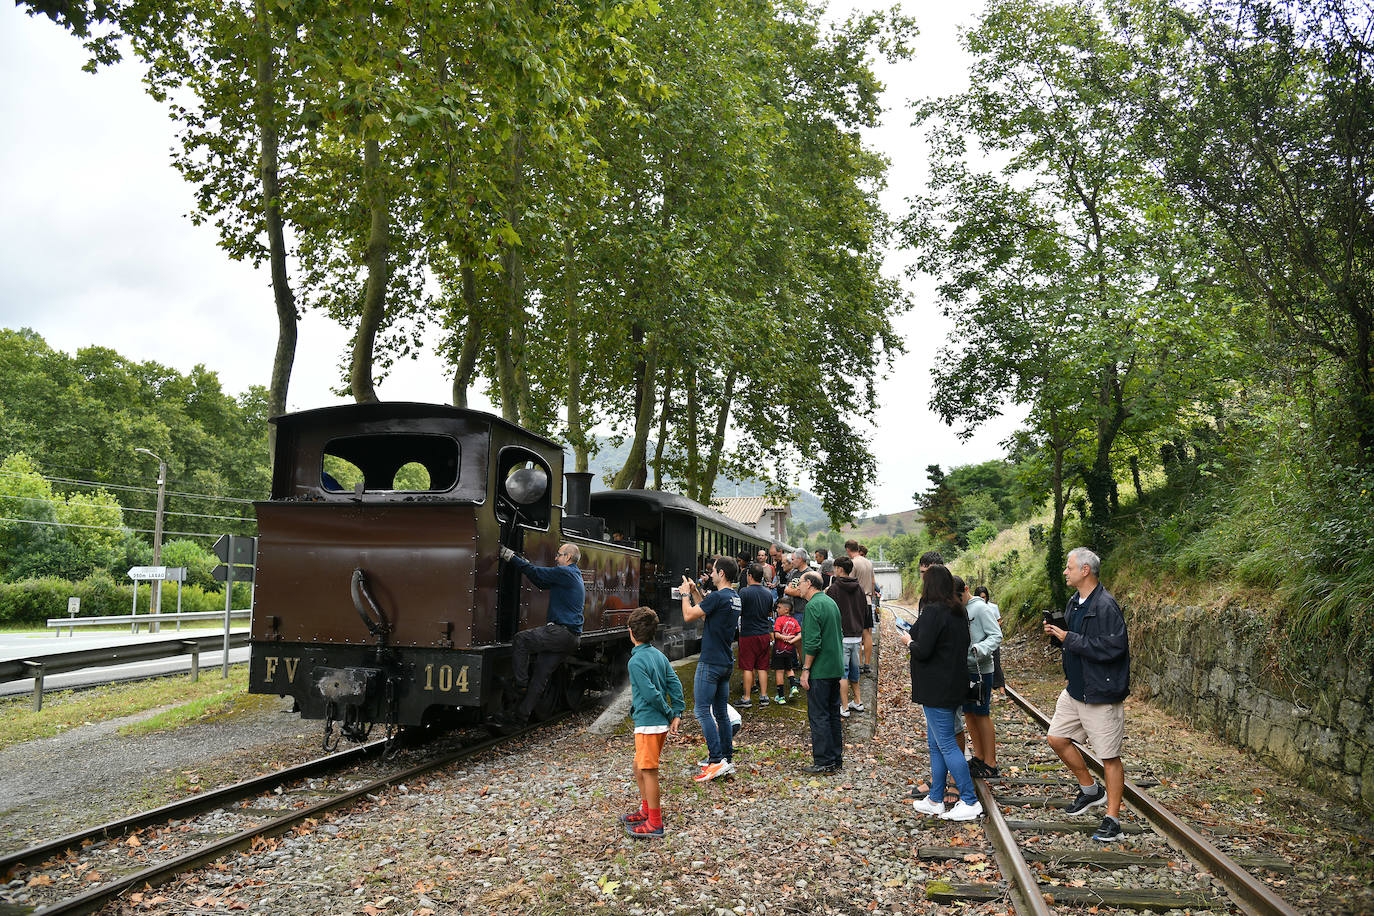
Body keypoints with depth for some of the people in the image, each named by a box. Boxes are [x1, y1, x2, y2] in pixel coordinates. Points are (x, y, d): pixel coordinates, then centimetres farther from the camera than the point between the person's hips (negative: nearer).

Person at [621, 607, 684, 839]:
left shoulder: (636, 661, -16)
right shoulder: (659, 655, 8)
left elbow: (651, 694, -20)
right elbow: (675, 684, 4)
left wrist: (670, 715, -8)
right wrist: (676, 715, 2)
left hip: (648, 723, -9)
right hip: (660, 723, 9)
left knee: (648, 771, 0)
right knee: (639, 768, 21)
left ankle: (655, 823, 9)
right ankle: (647, 810, 33)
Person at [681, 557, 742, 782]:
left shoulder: (718, 597, -19)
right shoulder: (735, 598, 11)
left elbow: (688, 616, -13)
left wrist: (685, 594, 2)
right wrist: (695, 592, 21)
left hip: (711, 662, -9)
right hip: (726, 662, 9)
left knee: (702, 710, -6)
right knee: (721, 712, 14)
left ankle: (716, 761, -9)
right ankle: (727, 759, 17)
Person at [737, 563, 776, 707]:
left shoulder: (744, 592, -14)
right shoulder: (768, 593, 5)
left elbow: (737, 613, -12)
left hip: (748, 634, -5)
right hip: (765, 634, 5)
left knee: (747, 668, 1)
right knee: (762, 667, 11)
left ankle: (746, 699, 4)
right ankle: (763, 696, 13)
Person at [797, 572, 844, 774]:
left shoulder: (813, 606, -15)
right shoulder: (831, 602, 13)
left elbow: (812, 642, -20)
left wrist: (805, 669, -15)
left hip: (820, 671, -9)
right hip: (835, 669, 9)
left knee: (818, 716, -3)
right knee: (833, 714, 13)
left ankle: (823, 762, -1)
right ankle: (836, 760, 19)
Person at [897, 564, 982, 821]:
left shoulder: (932, 611, -18)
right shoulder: (958, 612, 10)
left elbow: (923, 651, -23)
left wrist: (909, 641, -1)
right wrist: (916, 634, 14)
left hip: (937, 690, -10)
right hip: (955, 686, 10)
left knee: (946, 745, -2)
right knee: (936, 744, 16)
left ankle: (970, 801, 2)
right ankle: (935, 800, 23)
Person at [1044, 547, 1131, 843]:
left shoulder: (1105, 605, -20)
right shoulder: (1074, 602, 10)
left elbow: (1112, 647, -27)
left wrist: (1069, 639, -22)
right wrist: (1059, 633, 2)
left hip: (1101, 693, -10)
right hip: (1075, 688, 10)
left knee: (1110, 757, 1)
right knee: (1057, 738, 14)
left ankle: (1112, 819, 11)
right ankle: (1090, 789, 32)